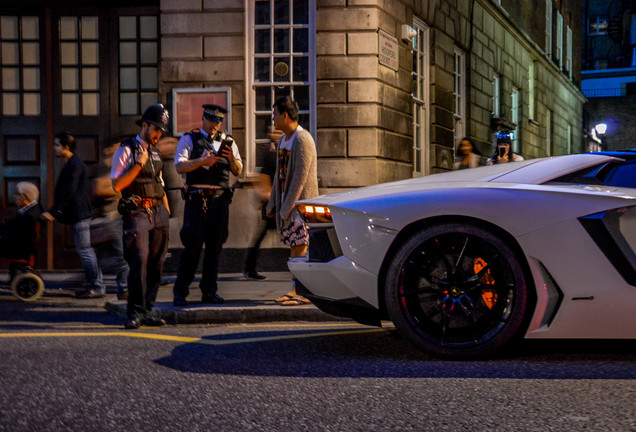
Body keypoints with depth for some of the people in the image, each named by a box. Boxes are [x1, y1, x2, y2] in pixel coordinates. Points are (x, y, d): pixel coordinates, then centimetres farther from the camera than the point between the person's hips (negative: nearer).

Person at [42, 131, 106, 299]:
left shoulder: (75, 164, -15)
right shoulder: (70, 164, 17)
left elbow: (69, 191, -21)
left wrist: (54, 211, -22)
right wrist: (55, 211, 23)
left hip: (79, 214, -10)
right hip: (76, 214, 10)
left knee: (85, 250, -8)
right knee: (84, 250, 12)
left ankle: (97, 286, -5)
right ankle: (93, 284, 16)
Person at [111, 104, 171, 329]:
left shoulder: (155, 154, 20)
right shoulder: (126, 150, -1)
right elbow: (117, 185, -9)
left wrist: (167, 213, 22)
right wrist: (138, 165, -15)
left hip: (158, 213, 7)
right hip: (136, 213, -7)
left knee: (155, 263, 4)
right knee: (139, 260, -16)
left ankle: (147, 311, 9)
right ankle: (135, 313, -13)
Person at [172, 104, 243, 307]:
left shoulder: (227, 141, 15)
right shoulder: (189, 139, 5)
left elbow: (238, 171, 9)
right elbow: (179, 166, -7)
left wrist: (231, 157, -11)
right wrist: (202, 161, -21)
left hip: (220, 199, 4)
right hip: (196, 199, -4)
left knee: (215, 246, 5)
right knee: (192, 246, -7)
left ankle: (209, 292, 12)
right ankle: (180, 292, -1)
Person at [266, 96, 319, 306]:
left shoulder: (302, 140, -13)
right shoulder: (283, 140, 16)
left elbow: (301, 176, -19)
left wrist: (287, 207, -20)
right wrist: (273, 204, 16)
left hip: (301, 202, -9)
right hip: (287, 202, 9)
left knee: (301, 248, -9)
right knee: (293, 248, 9)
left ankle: (304, 292, -8)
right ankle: (296, 290, 12)